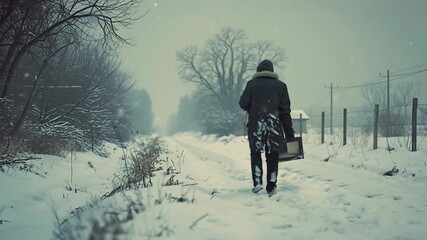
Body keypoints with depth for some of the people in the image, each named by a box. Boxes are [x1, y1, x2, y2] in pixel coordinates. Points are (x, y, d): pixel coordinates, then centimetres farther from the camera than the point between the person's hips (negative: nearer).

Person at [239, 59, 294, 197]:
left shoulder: (252, 84, 1)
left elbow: (243, 104, -5)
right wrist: (289, 132, 4)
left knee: (256, 154, 14)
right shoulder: (280, 85, 4)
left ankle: (257, 182, 1)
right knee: (272, 157, 8)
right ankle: (271, 188, 9)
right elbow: (285, 110, 2)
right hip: (274, 126, 1)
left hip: (255, 125, 0)